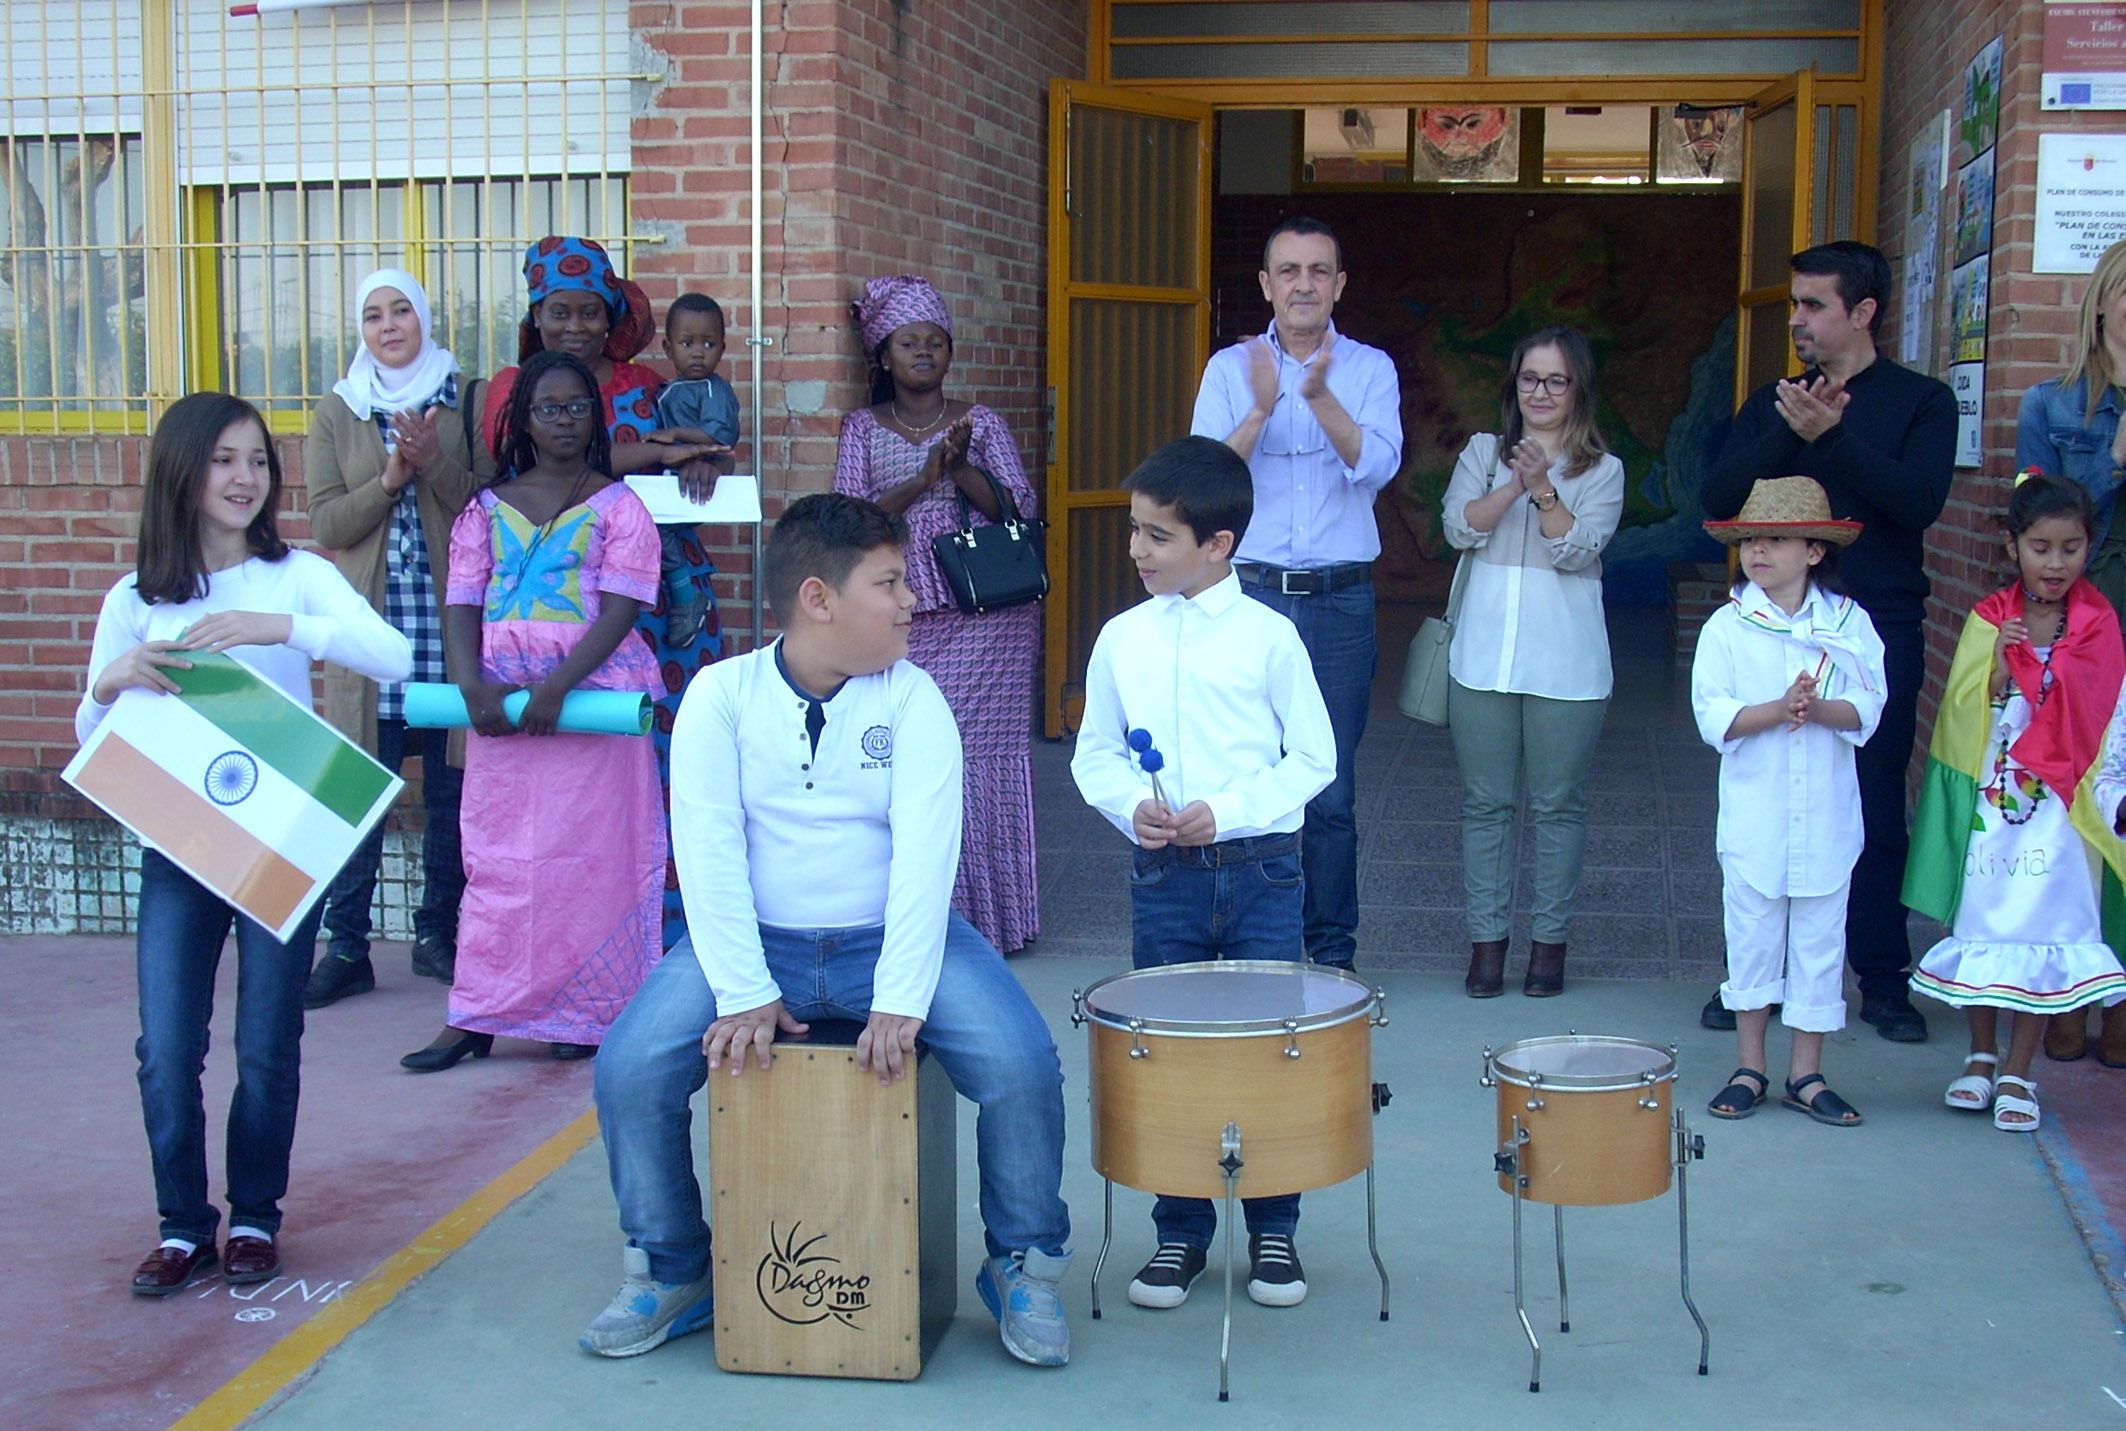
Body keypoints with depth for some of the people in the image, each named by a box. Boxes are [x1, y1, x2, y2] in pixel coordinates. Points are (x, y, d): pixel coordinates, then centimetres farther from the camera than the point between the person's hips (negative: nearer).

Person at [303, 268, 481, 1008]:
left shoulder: (462, 404, 7)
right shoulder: (337, 414, 10)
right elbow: (326, 524, 2)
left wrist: (435, 462, -16)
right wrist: (389, 479, -12)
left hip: (447, 621, 0)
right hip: (370, 621, 0)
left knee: (450, 787, 3)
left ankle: (438, 932, 16)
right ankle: (347, 948, 4)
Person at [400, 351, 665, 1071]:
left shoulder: (618, 506, 5)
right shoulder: (487, 509, 14)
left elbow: (621, 608, -6)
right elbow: (461, 607, 7)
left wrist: (556, 687, -18)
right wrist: (474, 686, -12)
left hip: (593, 691, -3)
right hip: (499, 698, 3)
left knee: (590, 849, -3)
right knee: (495, 852, 2)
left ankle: (587, 1010, 5)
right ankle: (476, 1016, 5)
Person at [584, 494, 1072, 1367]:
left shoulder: (912, 699, -3)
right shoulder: (722, 696, -2)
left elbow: (925, 852, -14)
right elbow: (708, 850, -11)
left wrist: (900, 1001, -26)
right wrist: (743, 994, -22)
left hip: (893, 937, 0)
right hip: (758, 940, 0)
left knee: (1021, 1064, -22)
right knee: (630, 1067, -19)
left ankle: (1026, 1265, 4)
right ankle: (669, 1269, 7)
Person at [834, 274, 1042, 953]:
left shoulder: (981, 423, 11)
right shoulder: (863, 429, 11)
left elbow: (1020, 509, 2)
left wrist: (960, 467, -12)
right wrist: (925, 477, -11)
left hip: (986, 620, 0)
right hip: (901, 621, 0)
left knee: (980, 757, -4)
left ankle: (986, 914, 5)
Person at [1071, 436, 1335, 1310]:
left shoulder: (1268, 637, -4)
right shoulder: (1122, 639, 3)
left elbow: (1313, 757, -3)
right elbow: (1095, 753, 9)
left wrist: (1225, 811, -15)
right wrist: (1131, 804, -11)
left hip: (1262, 869, -2)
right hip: (1164, 874, 2)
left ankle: (1274, 1232, 21)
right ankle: (1180, 1232, 22)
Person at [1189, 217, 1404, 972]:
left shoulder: (1370, 369, 5)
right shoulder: (1230, 369, 6)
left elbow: (1379, 464, -11)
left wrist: (1320, 394, -25)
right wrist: (1261, 407, -21)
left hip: (1341, 601, 0)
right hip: (1249, 595, 0)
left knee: (1331, 791, 3)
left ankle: (1333, 949, 15)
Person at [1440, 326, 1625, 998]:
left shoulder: (1603, 470, 4)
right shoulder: (1483, 452, 9)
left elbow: (1578, 550, -8)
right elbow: (1460, 527, -5)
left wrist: (1543, 490, -20)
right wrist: (1514, 487, -18)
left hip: (1565, 661, -1)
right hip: (1483, 656, 2)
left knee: (1558, 804, 4)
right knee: (1485, 802, 5)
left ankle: (1550, 940, 14)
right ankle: (1486, 938, 13)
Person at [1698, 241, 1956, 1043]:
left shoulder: (1920, 402, 4)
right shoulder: (1772, 402, 12)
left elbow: (1920, 499, -13)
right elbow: (1719, 497, -2)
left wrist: (1830, 436, -18)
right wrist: (1789, 431, -15)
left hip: (1879, 629, -2)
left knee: (1875, 810, 3)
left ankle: (1882, 979, 13)